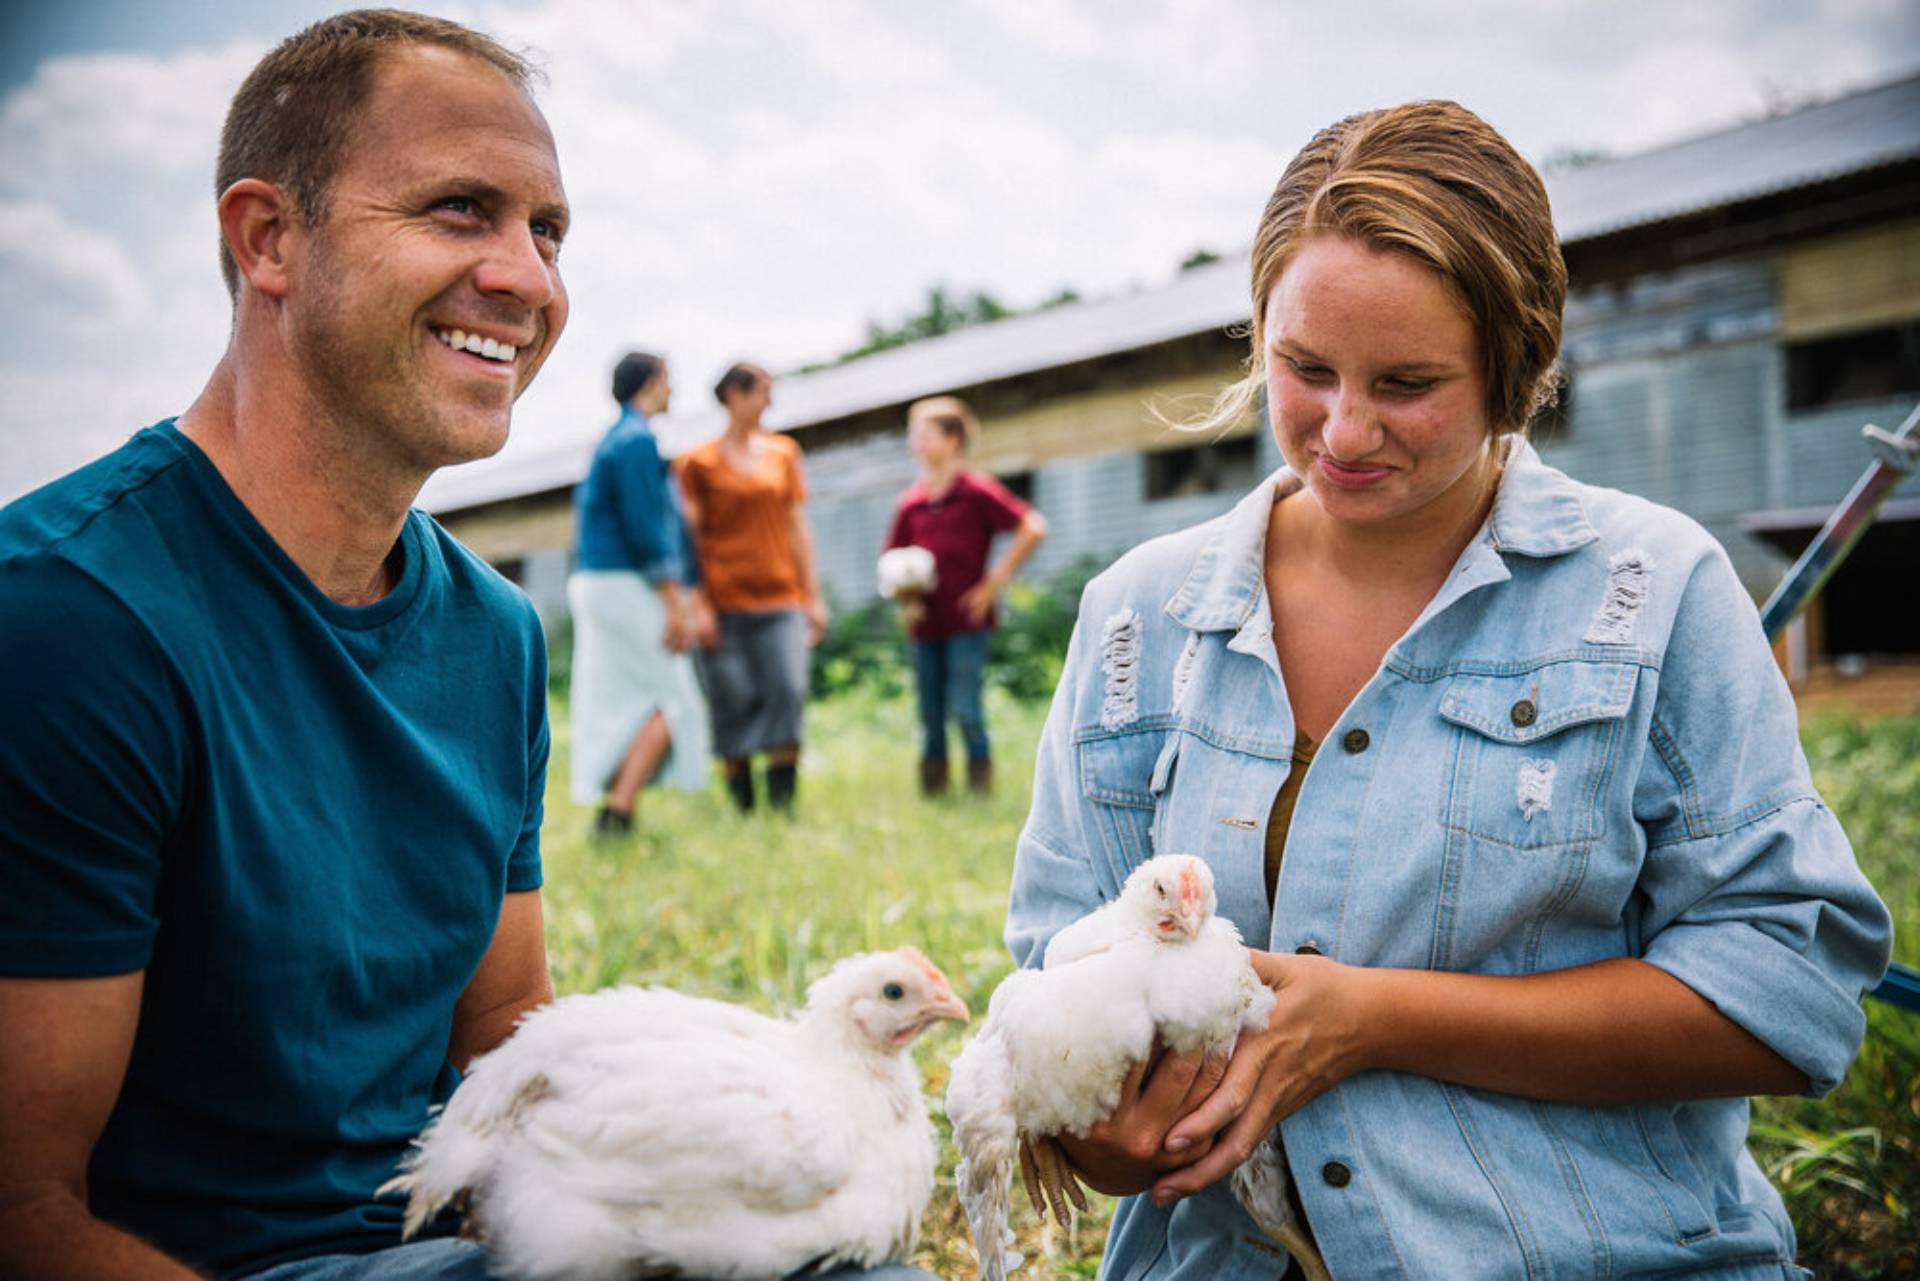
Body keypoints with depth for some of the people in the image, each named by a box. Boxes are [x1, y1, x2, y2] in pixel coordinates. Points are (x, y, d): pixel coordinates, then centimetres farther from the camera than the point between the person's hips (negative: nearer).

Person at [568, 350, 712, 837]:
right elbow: (646, 527, -18)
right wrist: (675, 604, -18)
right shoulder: (637, 440, -11)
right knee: (672, 700, -6)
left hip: (597, 584, 9)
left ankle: (609, 812, 8)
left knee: (619, 705, 9)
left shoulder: (611, 441, 20)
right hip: (628, 588, -9)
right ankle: (619, 809, -12)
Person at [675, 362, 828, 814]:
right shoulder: (698, 462, 2)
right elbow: (689, 538, -1)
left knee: (789, 690, -11)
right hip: (725, 602, -3)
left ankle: (783, 806, -7)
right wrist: (698, 606, -10)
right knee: (735, 704, 0)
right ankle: (742, 810, 10)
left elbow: (797, 527, 14)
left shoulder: (784, 452, 13)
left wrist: (813, 596, 10)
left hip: (780, 599, 3)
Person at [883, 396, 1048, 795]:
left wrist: (996, 581, -9)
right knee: (930, 715, 7)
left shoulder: (978, 492, -5)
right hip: (926, 625, 5)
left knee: (966, 709, -9)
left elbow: (1033, 528, -8)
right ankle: (932, 790, 17)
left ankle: (981, 786, 4)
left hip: (967, 619, -4)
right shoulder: (910, 503, 8)